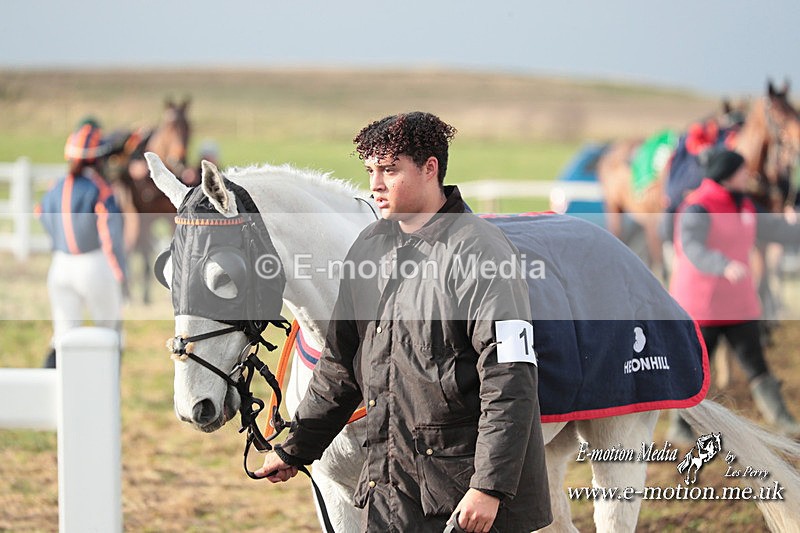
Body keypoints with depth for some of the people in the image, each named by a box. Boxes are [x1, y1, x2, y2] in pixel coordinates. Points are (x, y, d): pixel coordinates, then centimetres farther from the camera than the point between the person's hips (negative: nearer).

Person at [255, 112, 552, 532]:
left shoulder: (480, 253, -13)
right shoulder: (369, 248, 10)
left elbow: (509, 383, -18)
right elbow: (340, 365, 21)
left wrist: (488, 488, -23)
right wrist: (294, 451, 24)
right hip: (390, 482, 7)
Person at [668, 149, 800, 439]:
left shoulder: (743, 207, 9)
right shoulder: (698, 209, -17)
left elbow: (771, 228, 24)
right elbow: (693, 249, -33)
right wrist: (725, 266, -48)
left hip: (740, 305, 6)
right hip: (700, 304, -6)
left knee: (756, 364, 0)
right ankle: (680, 426, 15)